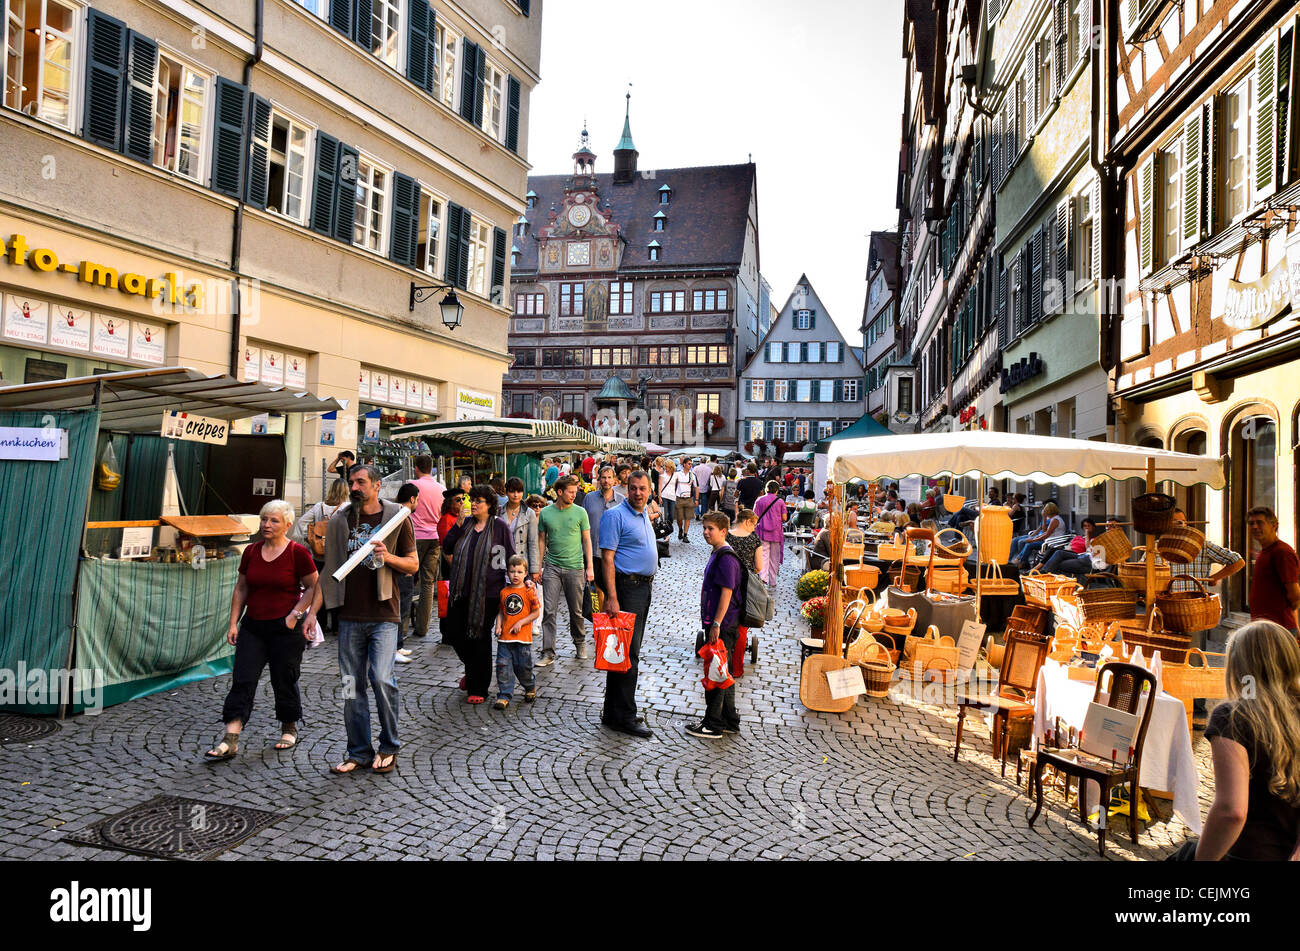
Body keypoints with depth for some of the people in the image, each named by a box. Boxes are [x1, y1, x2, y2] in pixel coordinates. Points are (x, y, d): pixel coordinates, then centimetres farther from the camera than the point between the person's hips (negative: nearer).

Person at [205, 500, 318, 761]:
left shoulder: (297, 553, -8)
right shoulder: (251, 551, 6)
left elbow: (313, 587, -3)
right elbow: (241, 588, 13)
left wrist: (296, 614, -12)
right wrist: (234, 623, 8)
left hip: (287, 629, -4)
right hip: (253, 626, 4)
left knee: (284, 681, 7)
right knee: (242, 680, -2)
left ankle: (289, 729, 27)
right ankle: (230, 740, -1)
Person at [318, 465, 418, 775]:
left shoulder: (397, 517, 2)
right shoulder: (340, 519, 8)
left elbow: (413, 565, 5)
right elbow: (330, 567, 12)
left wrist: (387, 557, -14)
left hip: (383, 613, -3)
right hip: (349, 615, 3)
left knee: (381, 677, -13)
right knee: (352, 685, 6)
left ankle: (389, 747, 7)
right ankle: (359, 753, 19)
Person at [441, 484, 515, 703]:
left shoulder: (499, 526, -1)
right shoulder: (465, 524, 11)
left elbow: (511, 558, 1)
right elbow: (447, 548, 1)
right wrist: (459, 523, -7)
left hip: (487, 591, -4)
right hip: (461, 590, 5)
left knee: (480, 637, -1)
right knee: (454, 632, 5)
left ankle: (479, 689, 10)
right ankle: (471, 670, 33)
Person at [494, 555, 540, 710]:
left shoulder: (529, 591, -4)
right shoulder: (504, 592, 8)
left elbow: (536, 612, -3)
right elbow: (502, 611, 16)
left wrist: (520, 623, -11)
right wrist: (499, 626, 1)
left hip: (523, 638, -3)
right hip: (504, 638, 3)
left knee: (523, 667, 6)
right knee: (503, 666, -2)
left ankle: (531, 688, 33)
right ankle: (504, 696, 5)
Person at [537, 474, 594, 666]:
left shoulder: (580, 512, 0)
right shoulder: (546, 513, 2)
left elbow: (586, 540, 4)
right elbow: (541, 540, 9)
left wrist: (589, 567, 0)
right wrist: (538, 567, 6)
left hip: (575, 567, 0)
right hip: (552, 567, 1)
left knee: (576, 611, 9)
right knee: (549, 610, -4)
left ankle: (580, 643, 30)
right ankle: (548, 653, 0)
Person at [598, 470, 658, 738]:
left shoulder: (644, 514, 14)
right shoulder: (615, 515, -13)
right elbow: (607, 558, -19)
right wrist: (612, 598, -25)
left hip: (644, 586, 9)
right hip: (627, 587, -9)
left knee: (630, 650, 13)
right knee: (628, 652, -8)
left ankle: (614, 711, 23)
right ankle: (623, 717, -2)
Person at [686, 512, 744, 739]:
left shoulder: (726, 558, -18)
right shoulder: (717, 554, 13)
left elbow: (727, 593, -22)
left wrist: (716, 624, -23)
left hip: (722, 626, -10)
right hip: (718, 624, 10)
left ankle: (713, 725, 6)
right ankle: (729, 721, 25)